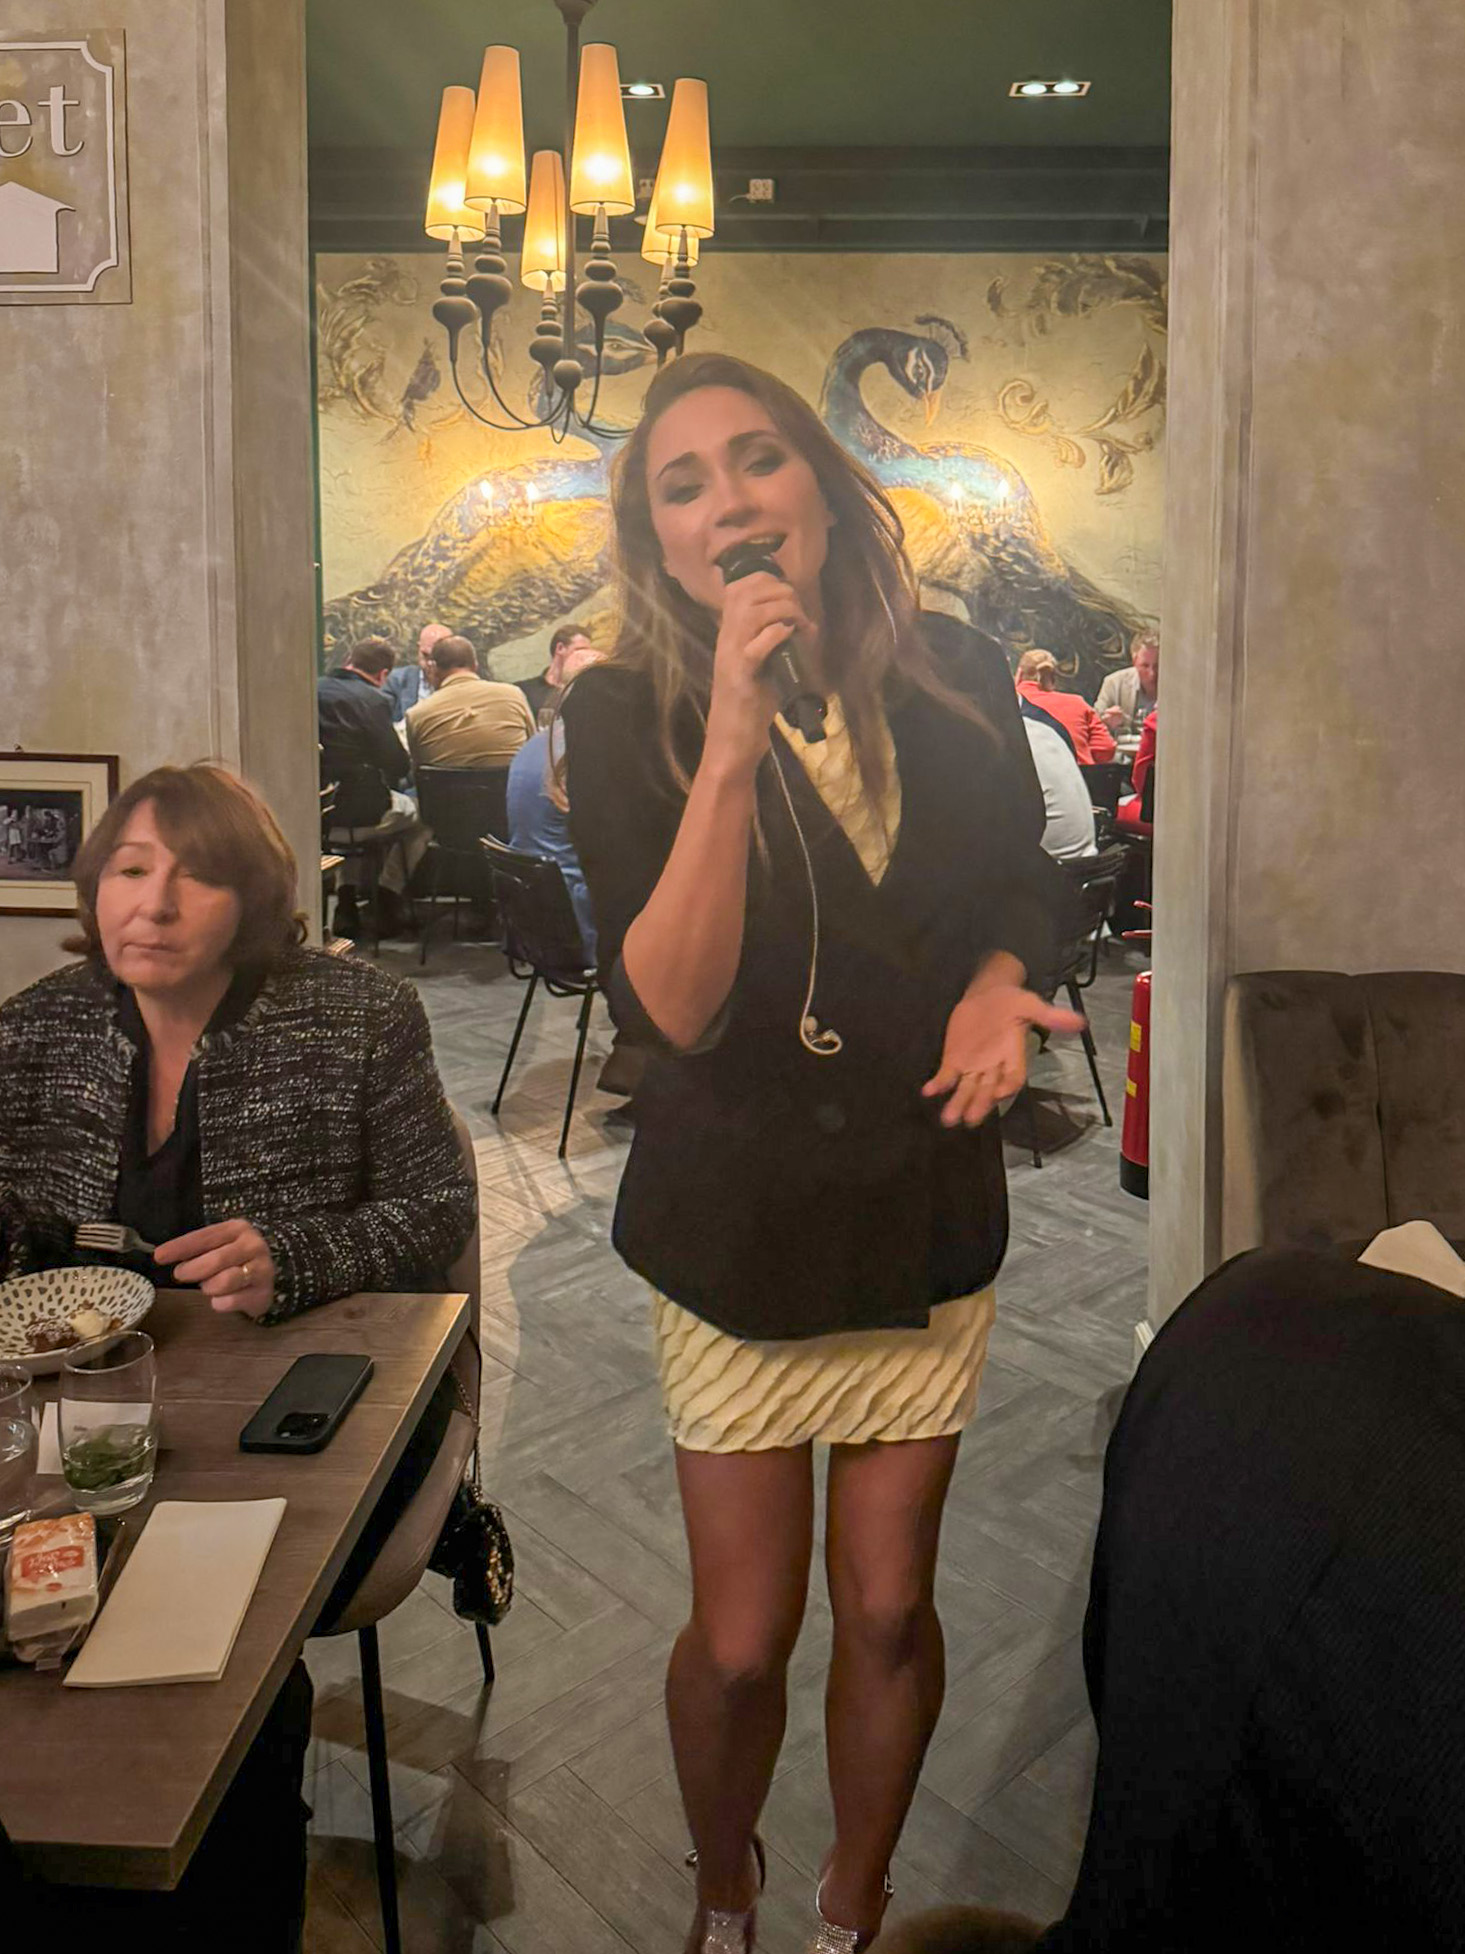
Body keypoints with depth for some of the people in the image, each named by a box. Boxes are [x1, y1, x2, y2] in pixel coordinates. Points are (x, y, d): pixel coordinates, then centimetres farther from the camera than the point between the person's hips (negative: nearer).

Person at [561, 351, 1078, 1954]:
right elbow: (673, 1007, -24)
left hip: (930, 1203, 3)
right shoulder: (626, 717, -14)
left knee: (888, 1609, 14)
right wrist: (734, 741, -32)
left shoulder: (953, 680, -4)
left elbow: (1024, 884, 12)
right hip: (739, 1214, -2)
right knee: (740, 1642, 9)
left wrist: (996, 982, -10)